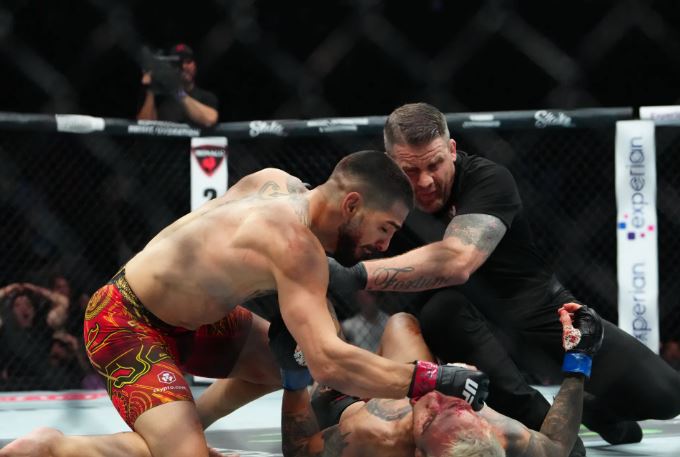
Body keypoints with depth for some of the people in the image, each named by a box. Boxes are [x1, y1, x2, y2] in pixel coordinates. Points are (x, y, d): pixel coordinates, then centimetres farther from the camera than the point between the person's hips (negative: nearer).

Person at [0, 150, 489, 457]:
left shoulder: (279, 182, -4)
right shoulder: (296, 243, -29)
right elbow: (329, 363, -38)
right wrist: (433, 378, -33)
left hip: (179, 311, 10)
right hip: (125, 323, -10)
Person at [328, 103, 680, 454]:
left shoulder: (488, 180, -24)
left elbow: (457, 261, -43)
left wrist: (357, 276, -53)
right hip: (474, 327, 2)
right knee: (440, 308, -36)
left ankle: (595, 409, 16)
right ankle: (540, 421, -21)